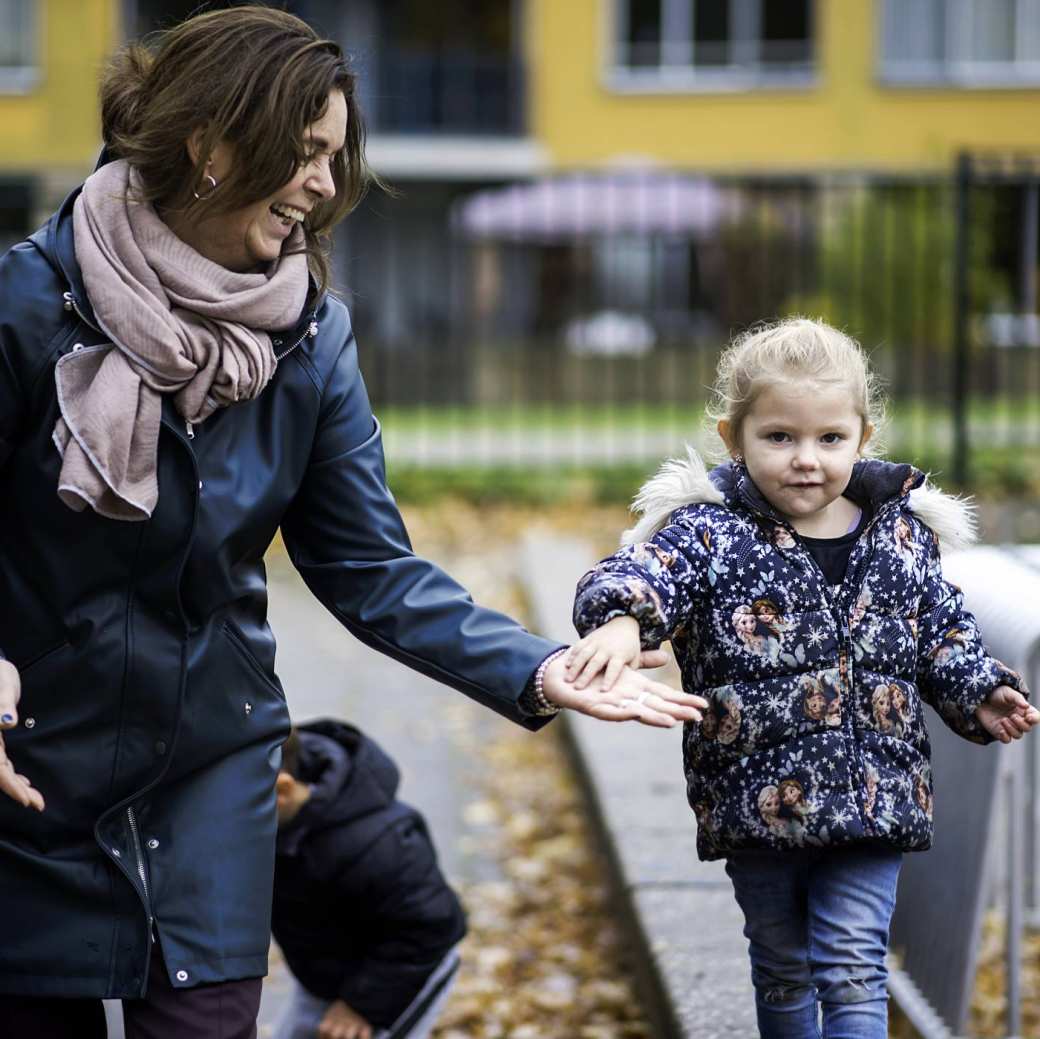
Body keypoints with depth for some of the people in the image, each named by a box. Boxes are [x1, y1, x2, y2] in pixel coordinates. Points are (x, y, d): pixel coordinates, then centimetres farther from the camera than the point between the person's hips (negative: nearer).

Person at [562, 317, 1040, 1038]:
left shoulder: (903, 533, 2)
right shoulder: (711, 532, -9)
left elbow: (943, 630, 16)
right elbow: (643, 575, -27)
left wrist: (981, 694, 1)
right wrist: (621, 618, -48)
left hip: (873, 798, 1)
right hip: (757, 801, -1)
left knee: (853, 972, -3)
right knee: (782, 971, 16)